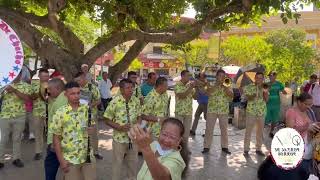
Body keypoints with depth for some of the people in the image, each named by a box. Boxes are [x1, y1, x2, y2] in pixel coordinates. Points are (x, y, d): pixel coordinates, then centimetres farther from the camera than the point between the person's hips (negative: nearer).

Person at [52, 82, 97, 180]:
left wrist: (92, 130, -15)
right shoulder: (60, 113, -10)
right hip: (70, 159, -3)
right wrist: (61, 160, -9)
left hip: (88, 156, 3)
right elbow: (56, 138, -6)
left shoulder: (87, 109, -1)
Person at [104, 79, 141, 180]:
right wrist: (120, 127, -22)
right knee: (117, 163, 13)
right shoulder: (115, 102, -17)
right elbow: (107, 120, -10)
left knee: (133, 162, 19)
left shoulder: (136, 101, -4)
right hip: (119, 138, -4)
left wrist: (137, 124, -13)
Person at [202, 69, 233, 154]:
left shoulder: (227, 86, 9)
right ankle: (206, 146, 6)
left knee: (224, 129, 7)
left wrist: (224, 86, -12)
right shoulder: (211, 85, 5)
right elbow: (208, 92, -14)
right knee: (209, 129, -1)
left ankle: (224, 147, 18)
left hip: (224, 111, 2)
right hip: (212, 110, -1)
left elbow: (231, 95, -6)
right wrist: (217, 84, -15)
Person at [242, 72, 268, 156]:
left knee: (260, 131, 10)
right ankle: (246, 149, 4)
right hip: (251, 111, -3)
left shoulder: (265, 88, 9)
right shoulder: (249, 87, 0)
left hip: (261, 112, 4)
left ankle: (258, 149, 21)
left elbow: (266, 99, 0)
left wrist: (265, 91, -16)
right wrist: (251, 97, -26)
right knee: (248, 131, -3)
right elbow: (245, 96, -7)